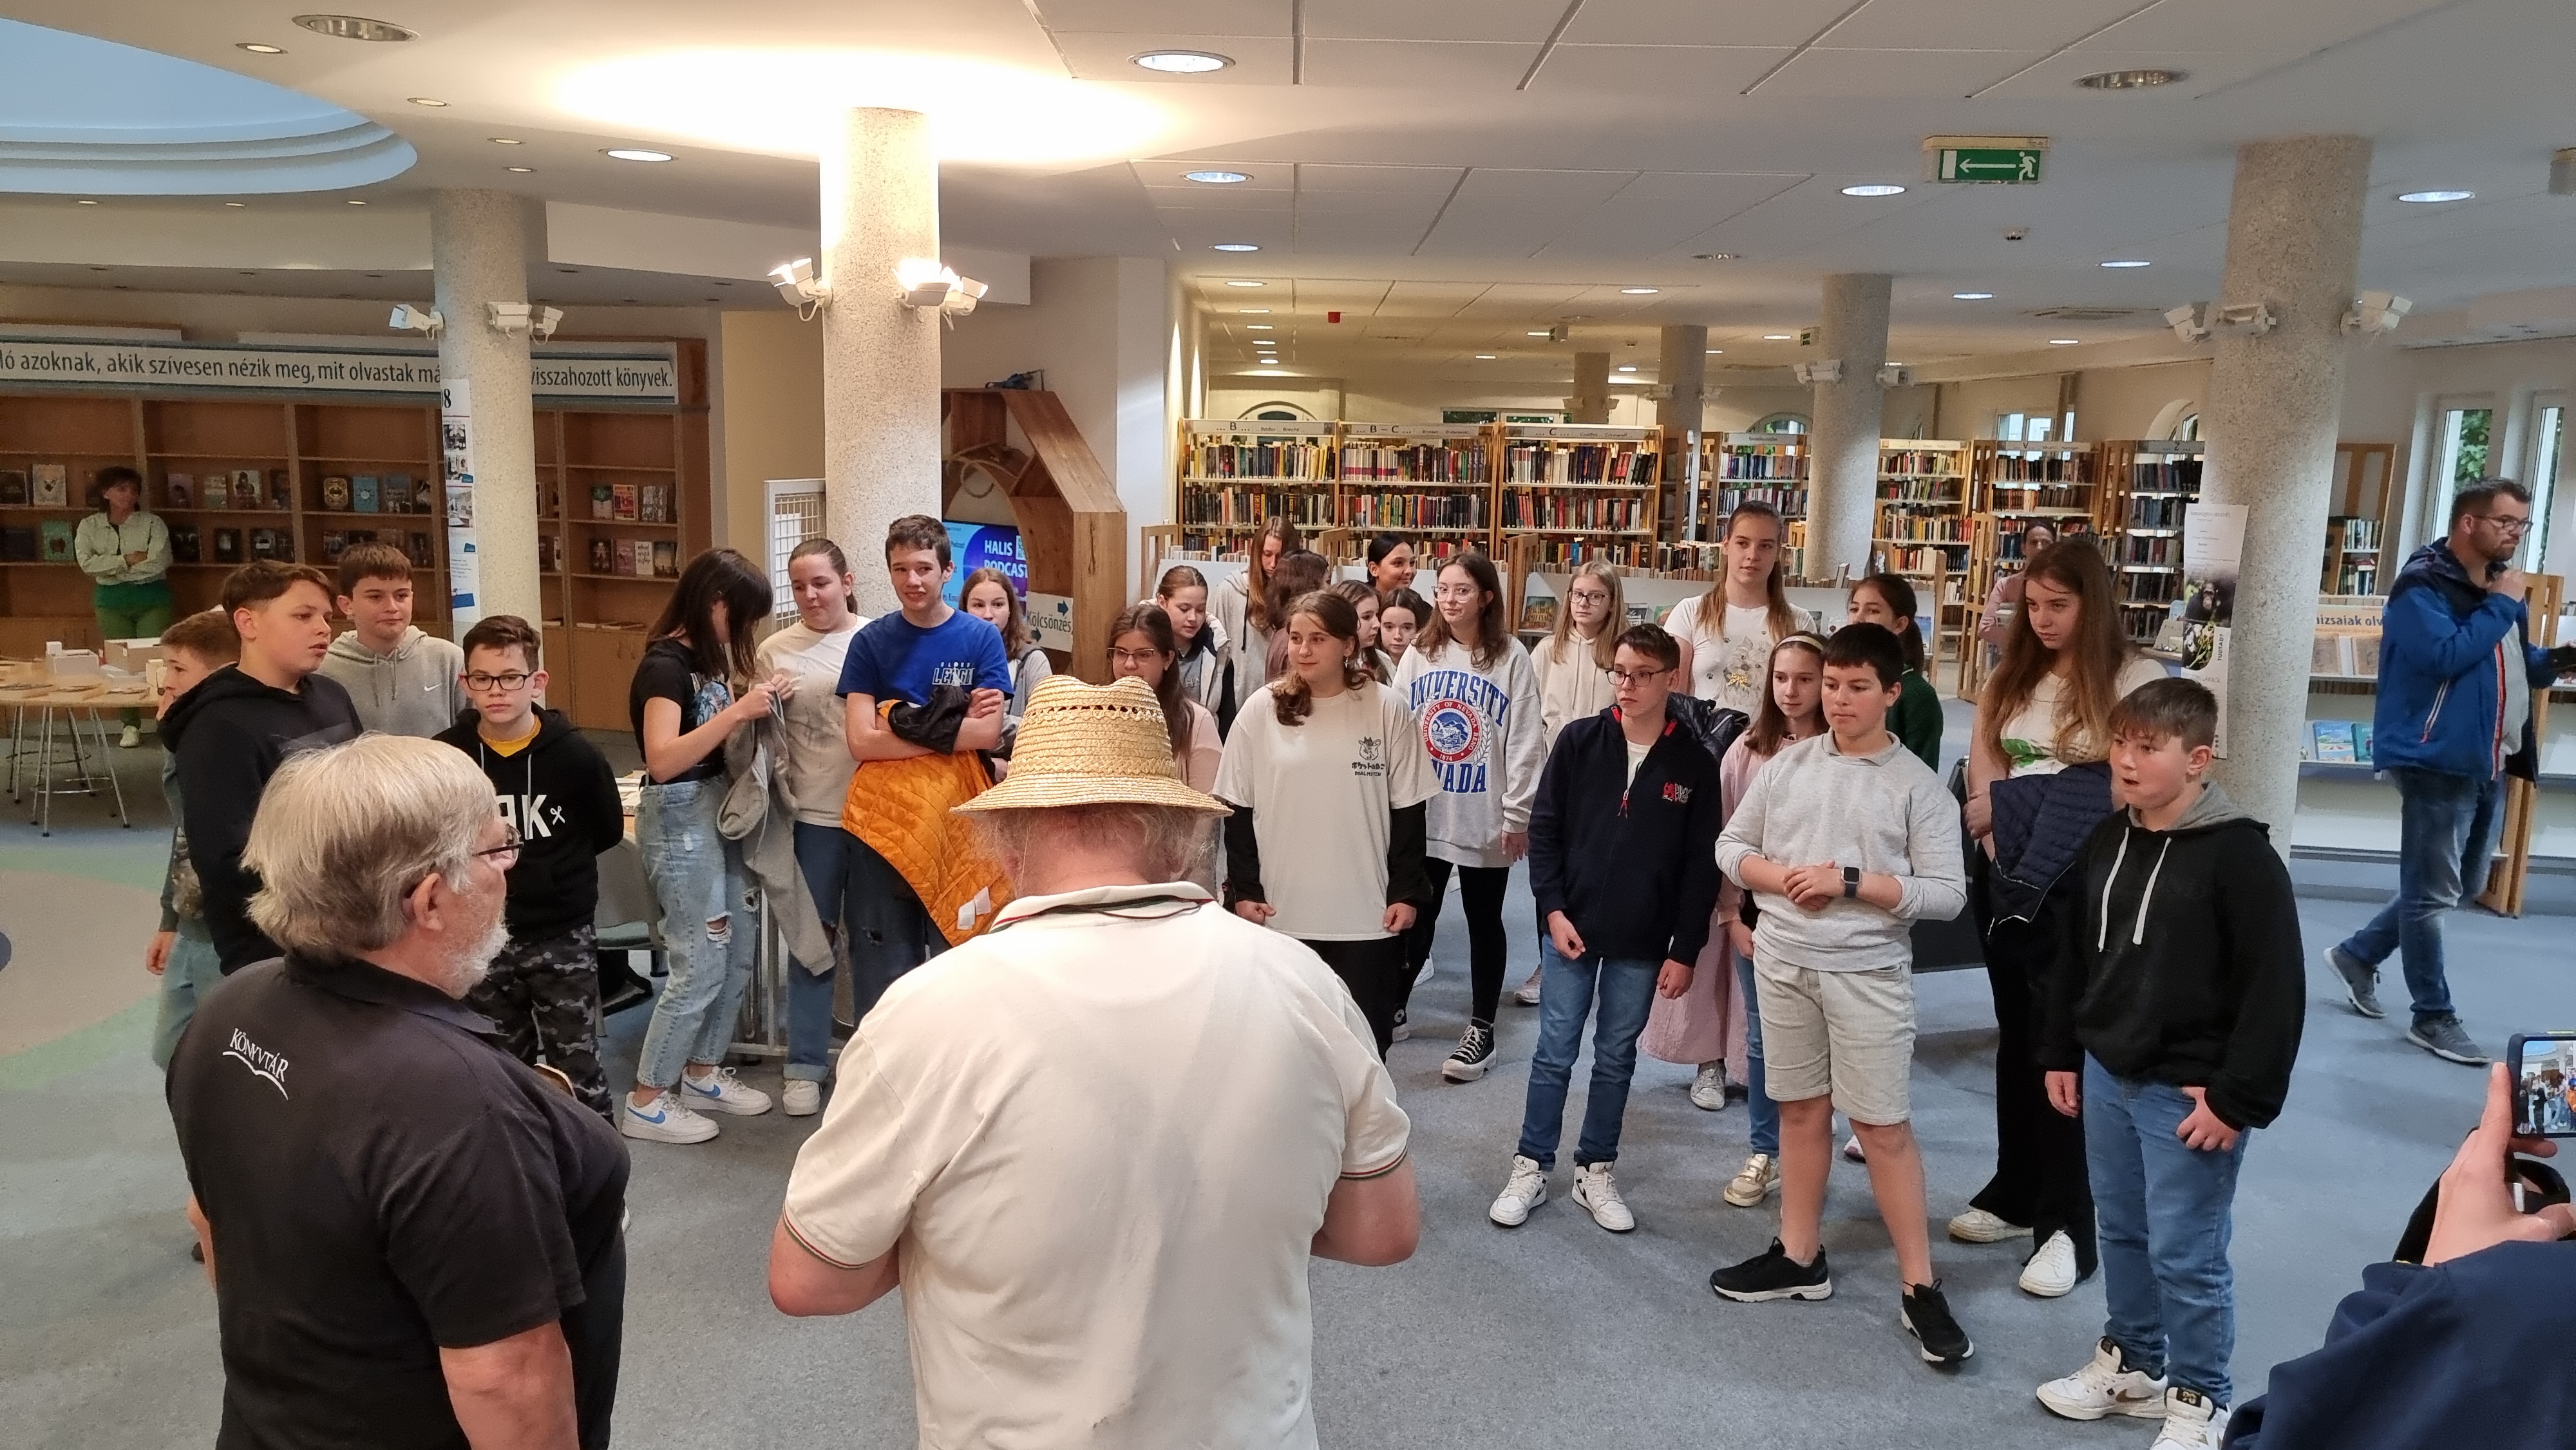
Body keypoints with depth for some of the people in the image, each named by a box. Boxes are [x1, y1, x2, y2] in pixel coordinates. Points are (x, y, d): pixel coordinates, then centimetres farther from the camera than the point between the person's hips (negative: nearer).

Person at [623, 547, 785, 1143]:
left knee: (740, 949, 12)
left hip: (719, 809, 9)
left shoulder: (708, 657, 9)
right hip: (679, 818, -9)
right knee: (701, 964, -4)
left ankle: (702, 1075, 27)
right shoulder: (664, 665, -16)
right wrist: (736, 712, -28)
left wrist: (755, 700, 2)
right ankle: (645, 1102, 8)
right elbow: (663, 760, -26)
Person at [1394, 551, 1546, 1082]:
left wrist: (1518, 814, -10)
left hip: (1485, 817, -3)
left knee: (1484, 922, 9)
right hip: (1421, 812, 3)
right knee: (1414, 917, 13)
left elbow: (1525, 741, -7)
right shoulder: (1419, 655, 5)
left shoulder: (1512, 658, -5)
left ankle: (1481, 1029, 19)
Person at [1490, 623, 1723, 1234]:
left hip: (1643, 943, 0)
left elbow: (1702, 865, 0)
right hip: (1570, 928, 0)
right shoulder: (1578, 740, -3)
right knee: (1554, 1052, 5)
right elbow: (1544, 828, 0)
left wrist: (1685, 950, -2)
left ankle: (1596, 1172, 25)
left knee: (1616, 1058, 11)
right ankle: (1531, 1167, 18)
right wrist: (1553, 910, -8)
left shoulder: (1695, 763, -3)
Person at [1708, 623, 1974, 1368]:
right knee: (1802, 1110, 15)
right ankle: (1800, 1257, 29)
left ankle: (1921, 1288, 12)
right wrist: (1781, 878, -12)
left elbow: (1947, 894, -11)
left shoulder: (1917, 785, -7)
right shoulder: (1788, 764, 3)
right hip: (1782, 962, 4)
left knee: (1883, 1125, 0)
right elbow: (1731, 846, 8)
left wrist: (1851, 882, -18)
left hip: (1868, 972, -4)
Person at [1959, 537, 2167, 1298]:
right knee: (2017, 1038, 15)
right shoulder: (2013, 677, 11)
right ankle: (2016, 1193, 29)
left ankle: (2067, 1224, 8)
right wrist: (1994, 837, -3)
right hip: (2008, 879, 6)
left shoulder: (2136, 678, -9)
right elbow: (1982, 774, 12)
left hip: (2082, 886, -6)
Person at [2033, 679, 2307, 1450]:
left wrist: (2237, 1098, -16)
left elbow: (2275, 987, -16)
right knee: (2122, 1232, 19)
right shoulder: (2108, 838, 5)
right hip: (2106, 1075, 7)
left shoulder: (2240, 856, -16)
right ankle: (2133, 1361, 38)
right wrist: (2061, 1052, 14)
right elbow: (2076, 953, 14)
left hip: (2189, 1093, -7)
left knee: (2184, 1252, 3)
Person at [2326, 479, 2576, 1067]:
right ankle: (2433, 1017, 7)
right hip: (2439, 760, -9)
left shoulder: (2497, 586, 15)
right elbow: (2445, 656, -26)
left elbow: (2518, 665, 22)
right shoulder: (2423, 585, -12)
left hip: (2488, 762, 9)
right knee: (2432, 893, -2)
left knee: (2463, 887, 17)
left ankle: (2358, 954, 29)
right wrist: (2501, 605, -17)